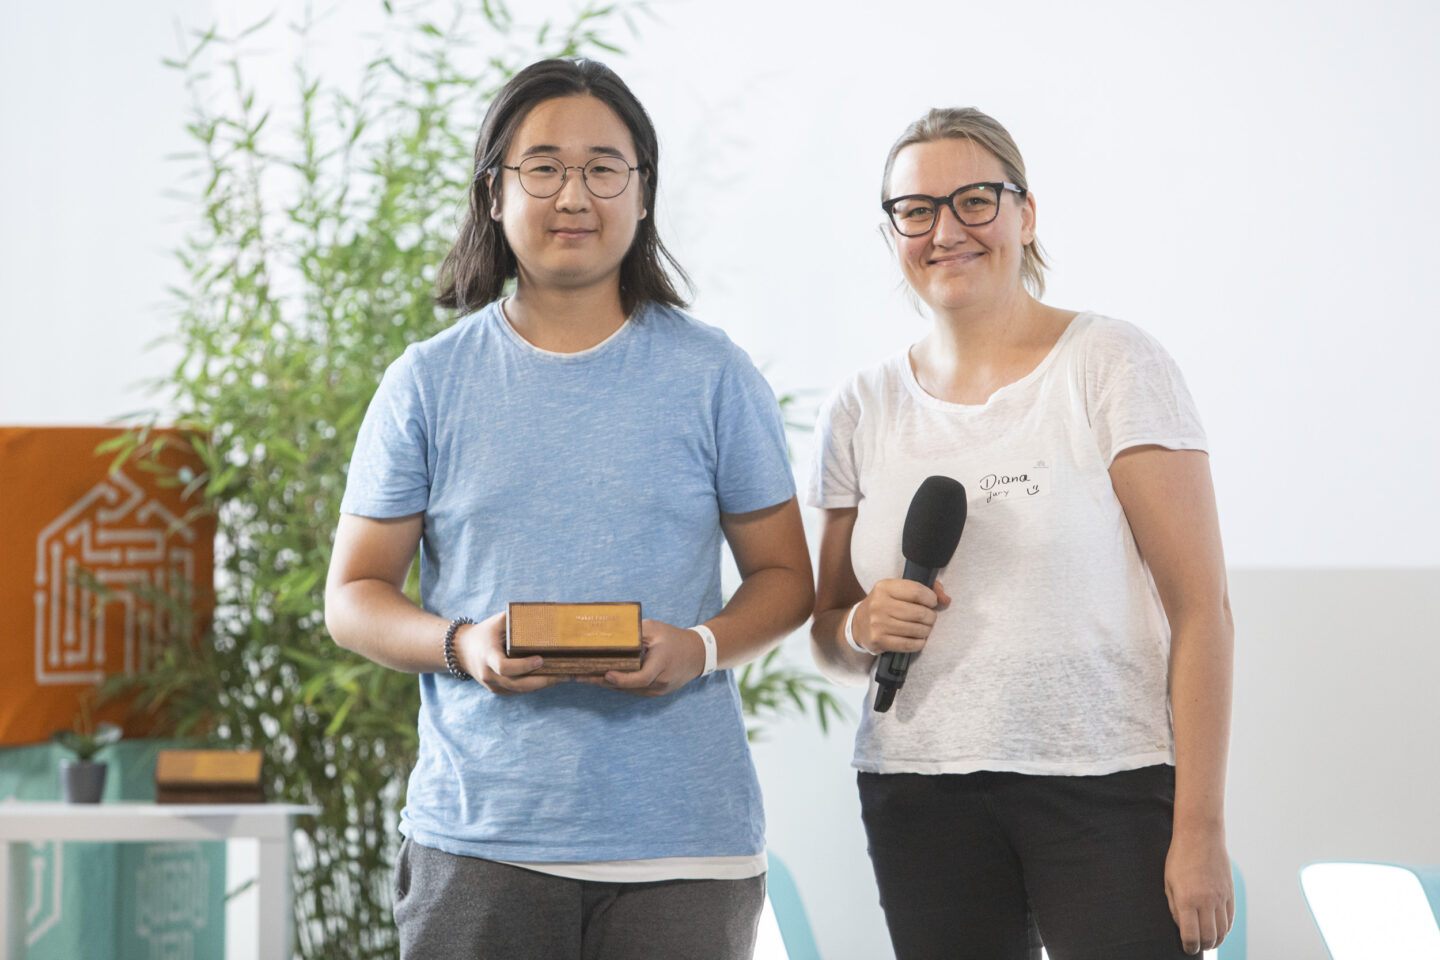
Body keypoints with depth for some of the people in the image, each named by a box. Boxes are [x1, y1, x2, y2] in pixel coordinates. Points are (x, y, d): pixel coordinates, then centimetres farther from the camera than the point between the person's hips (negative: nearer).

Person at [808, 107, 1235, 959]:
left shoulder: (1113, 366, -1)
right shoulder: (864, 408, 11)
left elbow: (1201, 608, -6)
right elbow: (828, 639, 19)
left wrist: (1201, 828, -13)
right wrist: (863, 628, -6)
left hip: (1107, 789, -3)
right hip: (919, 789, 4)